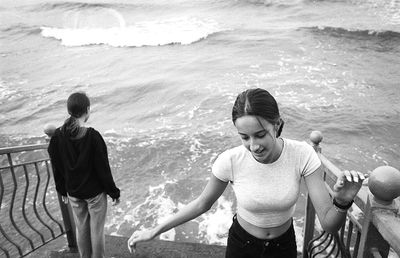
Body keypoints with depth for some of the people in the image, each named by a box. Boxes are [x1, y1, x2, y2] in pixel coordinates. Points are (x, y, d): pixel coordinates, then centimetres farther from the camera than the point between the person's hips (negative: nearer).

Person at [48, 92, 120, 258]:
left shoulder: (57, 136, -8)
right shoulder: (92, 136, -22)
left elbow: (57, 168, 2)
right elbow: (103, 168, -16)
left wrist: (62, 191, 16)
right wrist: (114, 192, -4)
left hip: (73, 193, 5)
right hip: (95, 193, -4)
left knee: (81, 229, 20)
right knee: (97, 230, 12)